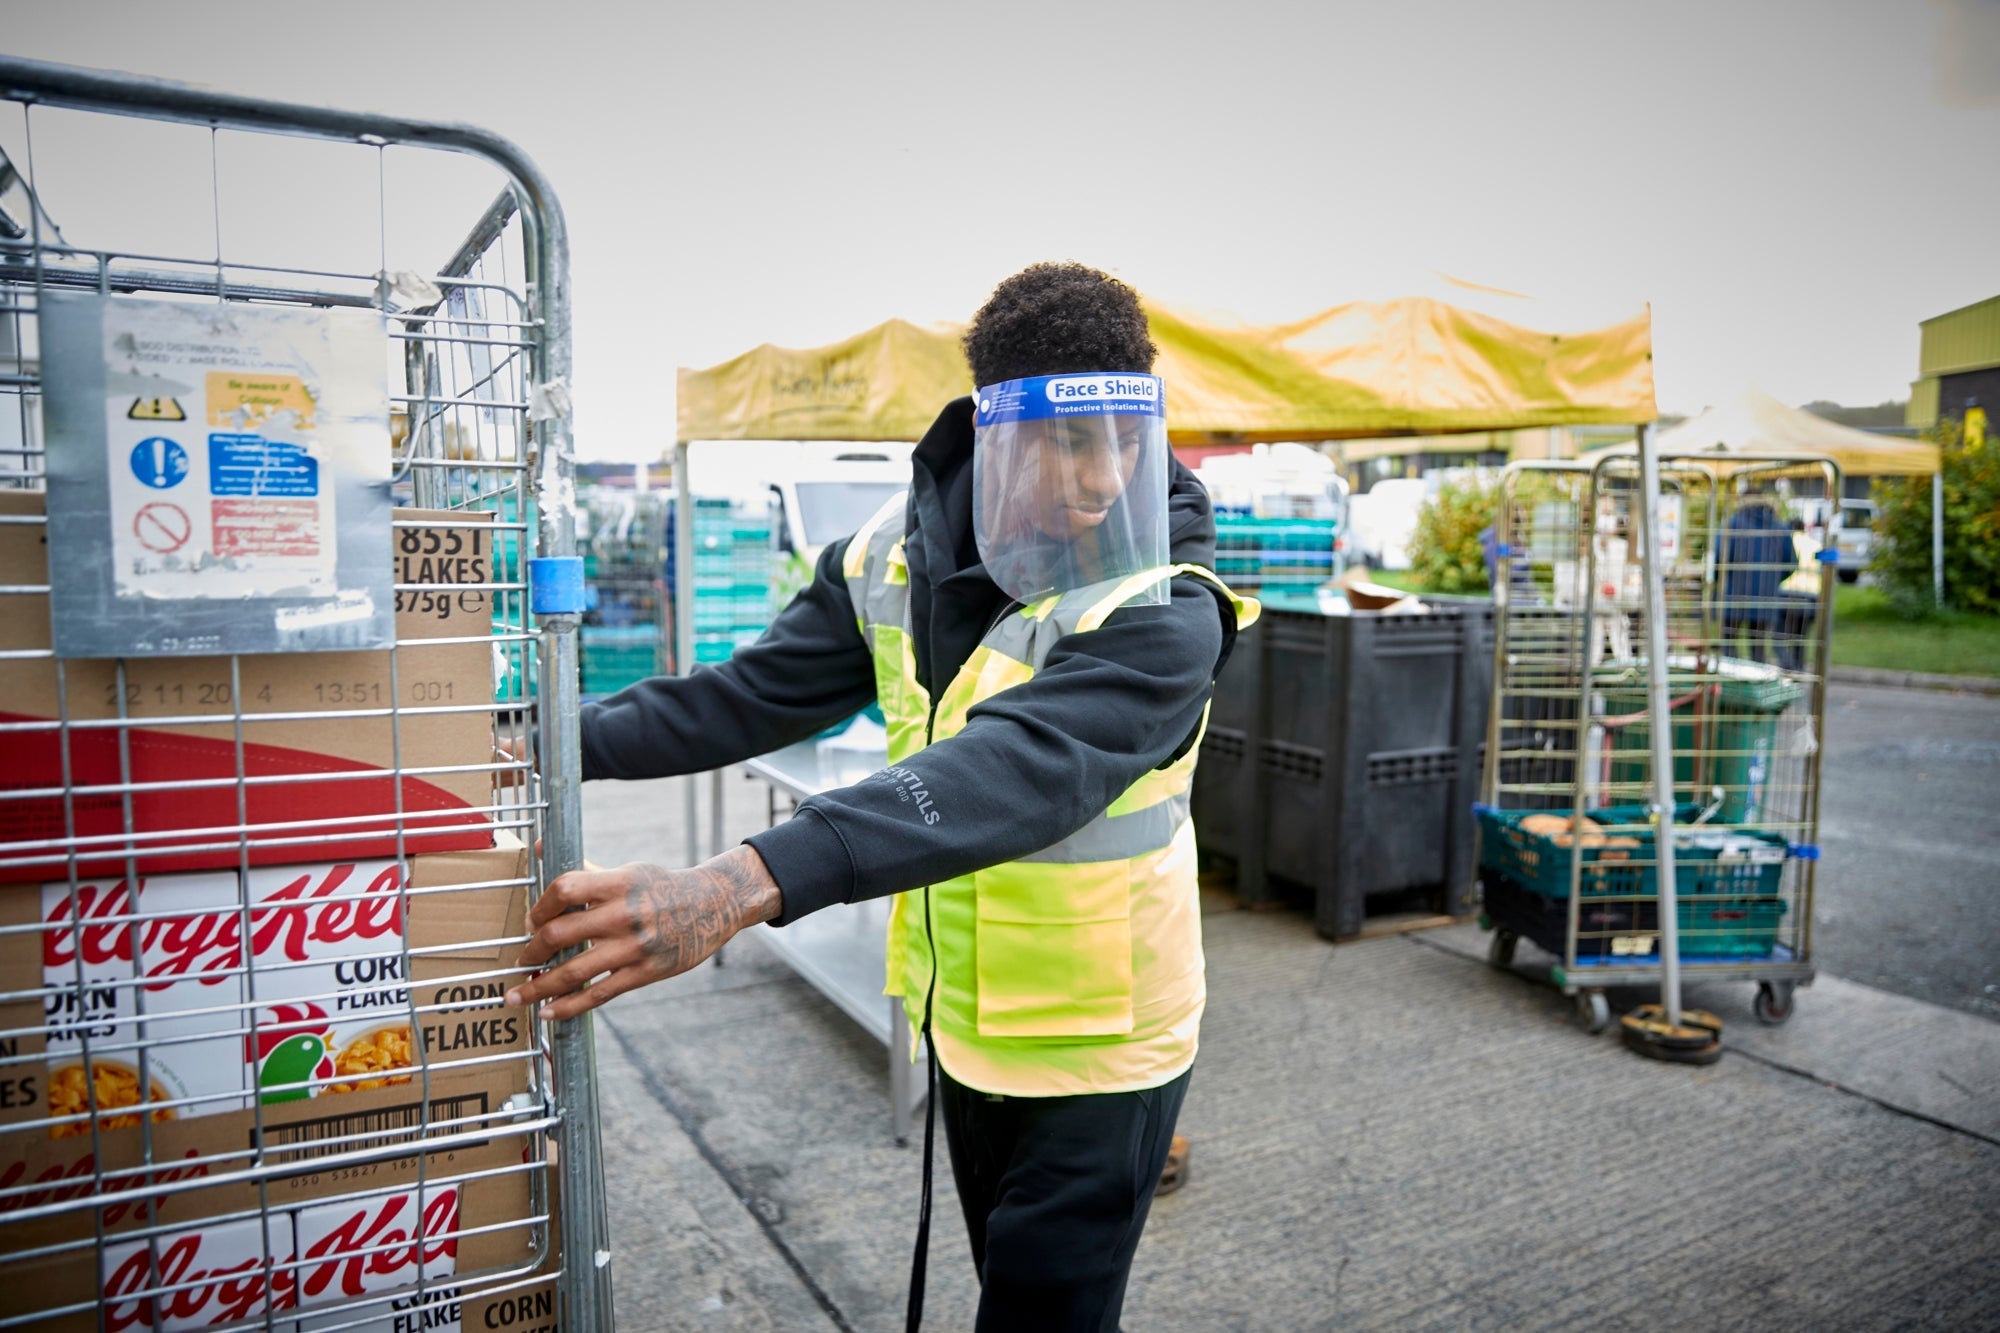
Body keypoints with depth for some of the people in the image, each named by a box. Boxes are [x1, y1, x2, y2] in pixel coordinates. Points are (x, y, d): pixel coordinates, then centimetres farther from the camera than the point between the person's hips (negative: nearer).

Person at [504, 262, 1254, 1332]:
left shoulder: (1162, 614, -26)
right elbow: (757, 693, -1)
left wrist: (742, 888, -52)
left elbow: (1012, 773, -42)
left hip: (1096, 1049, -5)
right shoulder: (897, 555, -6)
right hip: (963, 1027, 6)